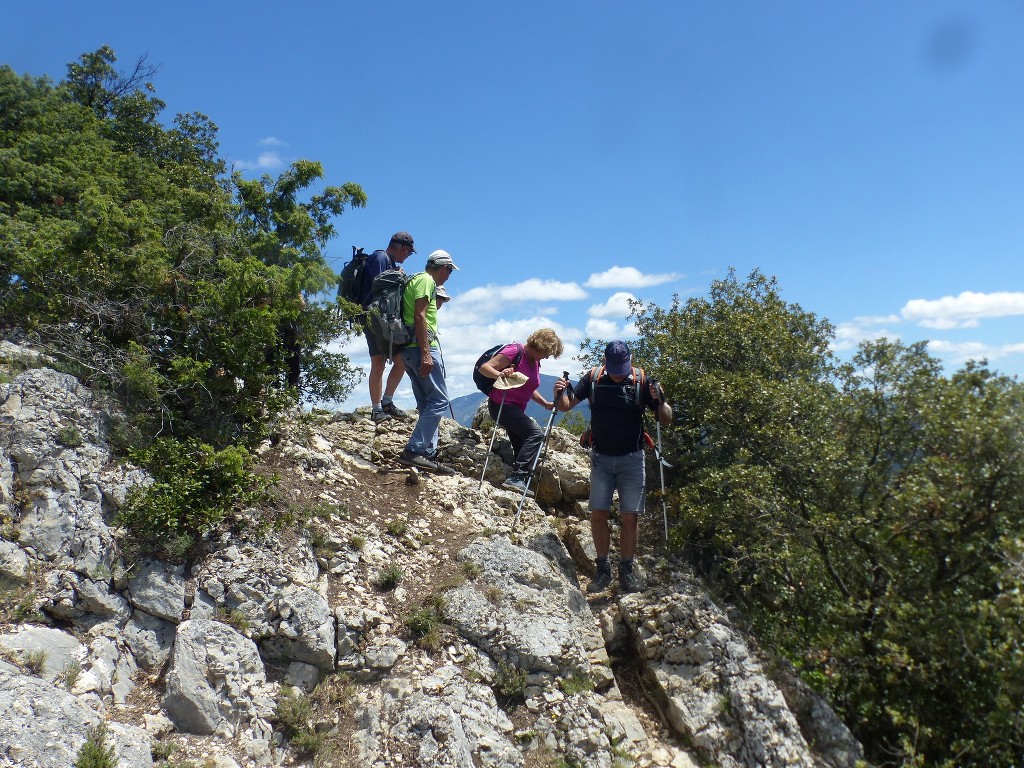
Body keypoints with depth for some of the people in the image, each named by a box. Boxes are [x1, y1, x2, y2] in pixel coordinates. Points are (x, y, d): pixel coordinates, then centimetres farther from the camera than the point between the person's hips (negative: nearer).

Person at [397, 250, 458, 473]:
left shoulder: (417, 280, 25)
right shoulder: (426, 280, -5)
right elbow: (420, 316, -17)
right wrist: (425, 353, -22)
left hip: (410, 348, 10)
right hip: (421, 346, -10)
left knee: (427, 404, 10)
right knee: (439, 400, -12)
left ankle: (429, 454, 9)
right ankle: (414, 451, -17)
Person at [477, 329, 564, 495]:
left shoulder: (535, 362, 13)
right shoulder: (515, 351, -13)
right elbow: (484, 367, -18)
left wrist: (545, 403, 11)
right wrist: (500, 374, -38)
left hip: (516, 409, 10)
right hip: (501, 405, -10)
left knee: (522, 447, 12)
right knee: (536, 433, -22)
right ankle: (517, 477, -25)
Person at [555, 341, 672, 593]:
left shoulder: (642, 381, -9)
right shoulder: (593, 378, -4)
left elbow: (666, 419, -5)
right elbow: (565, 405, 2)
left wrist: (659, 400, -26)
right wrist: (560, 393, -20)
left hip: (631, 459, -1)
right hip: (601, 458, 1)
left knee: (629, 518, 0)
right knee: (598, 515, -1)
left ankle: (626, 572, 12)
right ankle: (602, 570, 12)